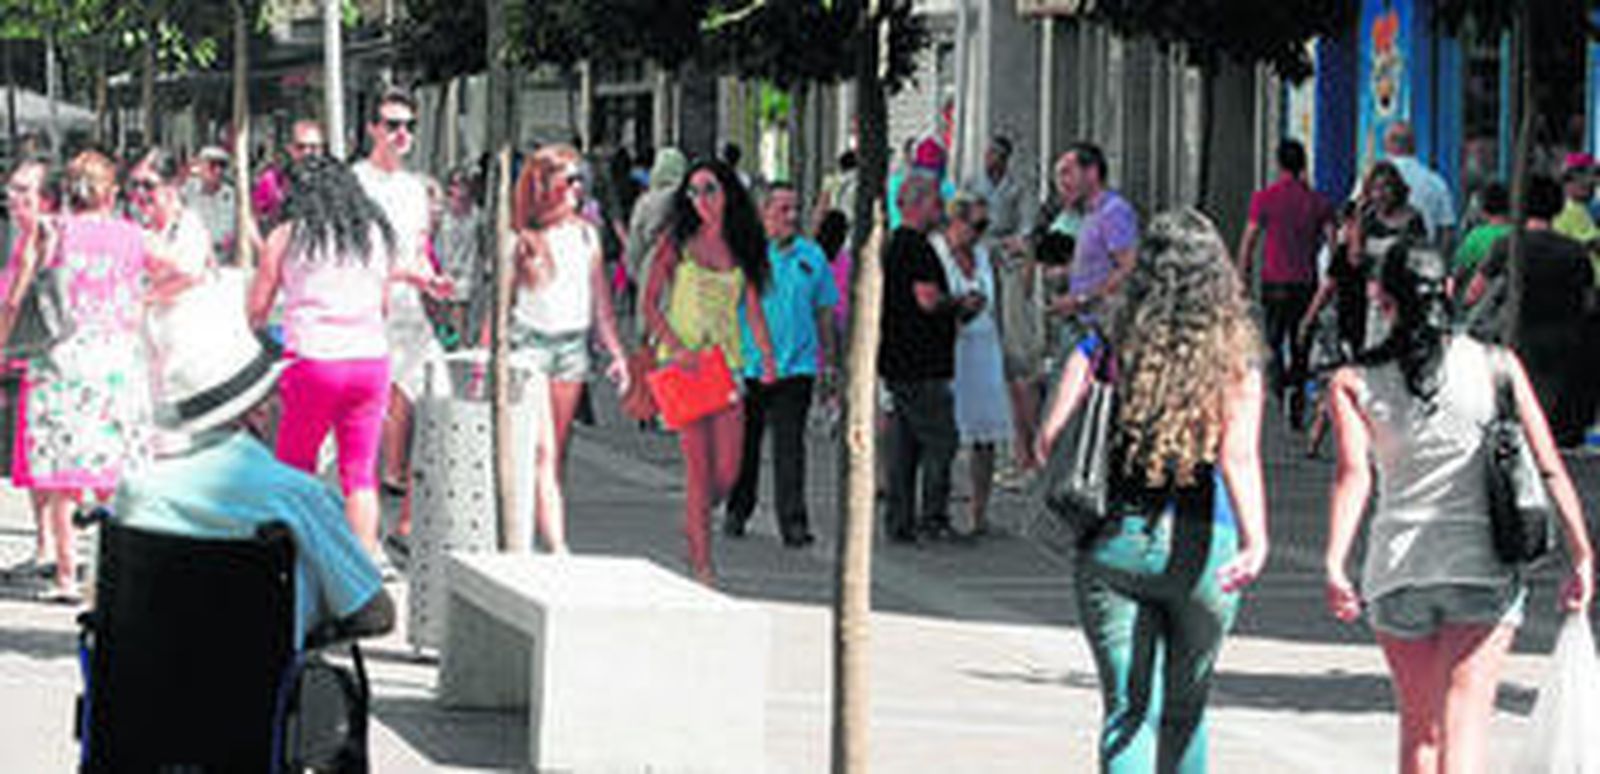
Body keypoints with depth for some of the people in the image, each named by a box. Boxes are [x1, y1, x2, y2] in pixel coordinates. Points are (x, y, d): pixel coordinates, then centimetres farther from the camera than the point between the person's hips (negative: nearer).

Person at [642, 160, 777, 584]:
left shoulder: (742, 246, 10)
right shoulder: (676, 242, 2)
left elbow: (753, 308, 11)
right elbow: (650, 303, 0)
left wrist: (767, 356, -5)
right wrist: (675, 345, -15)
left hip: (726, 363, 3)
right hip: (681, 361, -3)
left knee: (727, 472, -3)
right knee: (699, 463, -10)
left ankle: (693, 525, 28)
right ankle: (701, 563, -5)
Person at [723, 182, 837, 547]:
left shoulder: (812, 256, 7)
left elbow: (824, 311, 14)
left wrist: (829, 363, 13)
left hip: (796, 367, 1)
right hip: (748, 365, -1)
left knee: (790, 447, -6)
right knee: (745, 445, 11)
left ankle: (793, 521, -8)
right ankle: (737, 511, 27)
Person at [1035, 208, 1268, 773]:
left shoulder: (1106, 348, -1)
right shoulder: (1234, 360, -3)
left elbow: (1050, 440, -7)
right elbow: (1239, 457, -17)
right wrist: (1255, 541, -26)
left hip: (1112, 543, 0)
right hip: (1201, 548, 0)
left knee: (1128, 709, 3)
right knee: (1185, 710, 18)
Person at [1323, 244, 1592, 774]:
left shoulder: (1354, 383, 2)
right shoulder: (1496, 367, 2)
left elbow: (1353, 474, -14)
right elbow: (1550, 469, -1)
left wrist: (1334, 564, -22)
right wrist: (1581, 557, 4)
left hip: (1396, 569, 1)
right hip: (1483, 570, -1)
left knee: (1418, 726, 17)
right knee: (1464, 722, -8)